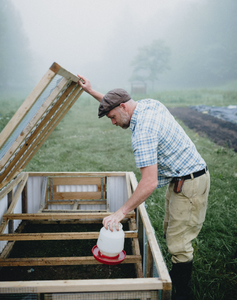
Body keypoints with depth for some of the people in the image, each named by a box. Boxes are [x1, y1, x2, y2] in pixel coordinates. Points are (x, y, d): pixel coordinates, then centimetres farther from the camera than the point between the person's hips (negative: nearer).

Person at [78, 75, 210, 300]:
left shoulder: (142, 132, -28)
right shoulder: (150, 103, 2)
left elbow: (149, 182, -33)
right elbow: (116, 103, 23)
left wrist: (121, 212, -28)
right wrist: (91, 91, 22)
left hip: (189, 185, -11)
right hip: (181, 179, 11)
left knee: (178, 243, -4)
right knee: (170, 233, 20)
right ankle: (176, 275, 37)